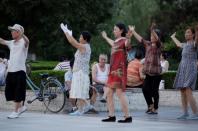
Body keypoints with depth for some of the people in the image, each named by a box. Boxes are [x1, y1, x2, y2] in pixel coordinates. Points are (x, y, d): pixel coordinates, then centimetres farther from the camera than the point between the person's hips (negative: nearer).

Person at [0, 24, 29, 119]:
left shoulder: (23, 42, -7)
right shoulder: (11, 43, 15)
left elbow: (27, 41, -29)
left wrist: (21, 34, -50)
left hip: (20, 71, -7)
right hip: (10, 71, 7)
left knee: (18, 93, -2)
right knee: (9, 92, 9)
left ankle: (16, 112, 7)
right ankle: (21, 107, 24)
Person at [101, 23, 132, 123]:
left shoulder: (124, 40, -9)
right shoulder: (116, 41, 17)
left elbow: (127, 44, -34)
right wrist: (105, 37, 59)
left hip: (119, 70, -9)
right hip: (113, 70, 9)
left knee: (120, 93, -14)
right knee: (109, 94, 8)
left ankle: (128, 117, -11)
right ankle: (112, 116, 12)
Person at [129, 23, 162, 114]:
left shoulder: (158, 45, -4)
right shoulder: (148, 44, 13)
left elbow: (157, 38, -23)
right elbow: (140, 39, 20)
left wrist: (153, 30, -38)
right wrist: (133, 31, 20)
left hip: (156, 72, -6)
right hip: (148, 72, 6)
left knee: (154, 90, -2)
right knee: (145, 89, 3)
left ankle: (155, 109, 7)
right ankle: (150, 105, 22)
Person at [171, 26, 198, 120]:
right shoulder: (185, 45, 19)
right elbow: (178, 44, 43)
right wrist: (173, 38, 60)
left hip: (190, 70, -8)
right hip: (182, 69, 8)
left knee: (188, 92, -18)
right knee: (182, 92, 4)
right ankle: (185, 113, 8)